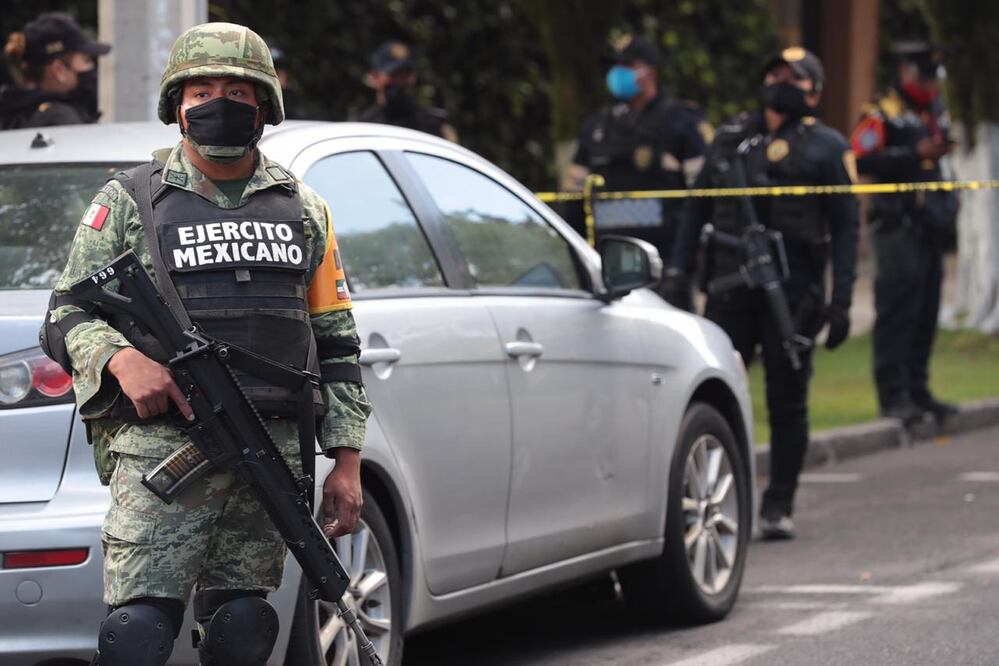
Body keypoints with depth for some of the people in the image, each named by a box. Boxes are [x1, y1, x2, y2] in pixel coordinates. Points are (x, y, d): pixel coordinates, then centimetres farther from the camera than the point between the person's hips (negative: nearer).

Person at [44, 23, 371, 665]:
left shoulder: (303, 210, 17)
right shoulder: (131, 201, 8)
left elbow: (338, 344, 18)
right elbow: (69, 310, 6)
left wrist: (347, 464, 10)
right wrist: (120, 358, -17)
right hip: (162, 448, -3)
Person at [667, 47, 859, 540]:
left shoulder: (826, 147, 5)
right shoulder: (732, 137, 15)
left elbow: (845, 229, 1)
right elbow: (697, 207, 19)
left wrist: (840, 302, -7)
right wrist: (679, 268, 7)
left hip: (792, 292, -3)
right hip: (730, 288, 3)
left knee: (787, 402, 2)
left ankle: (778, 507, 11)